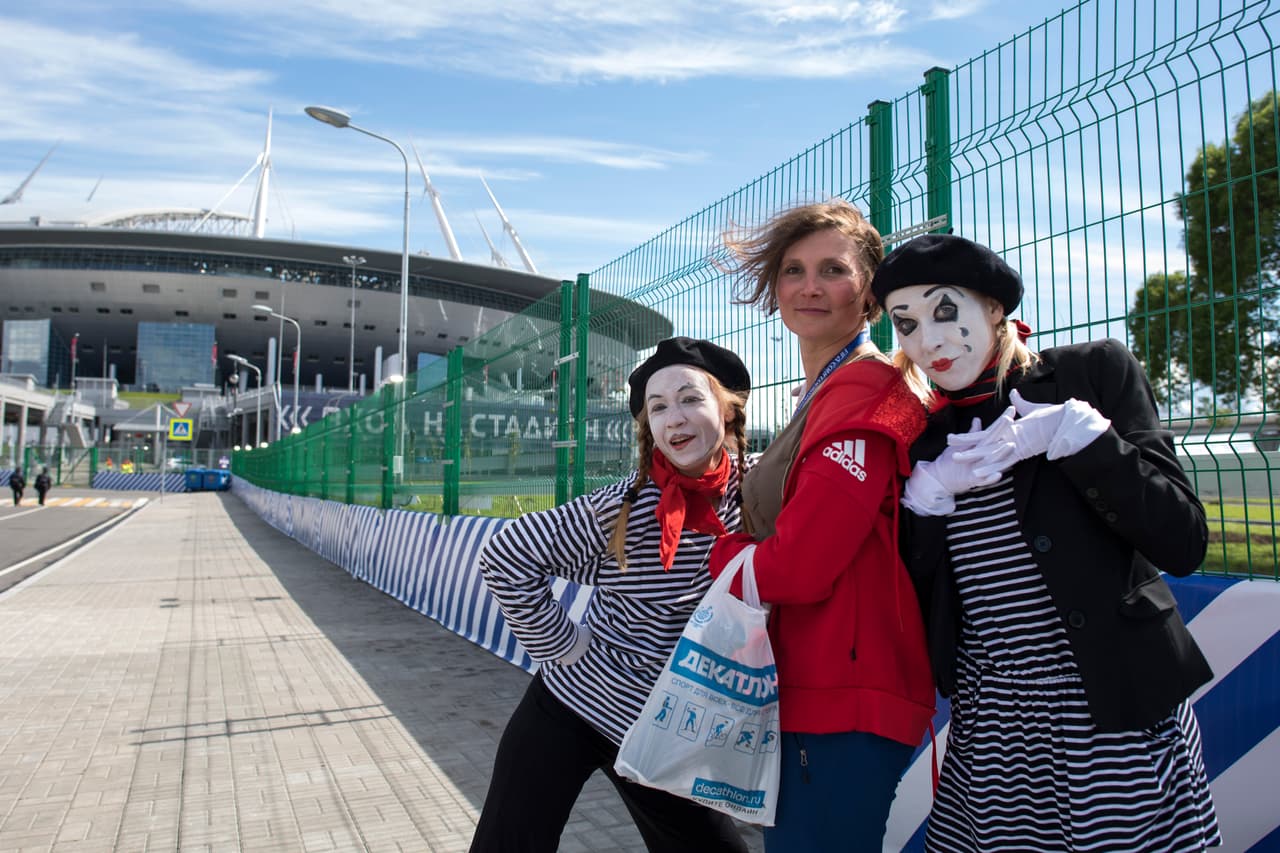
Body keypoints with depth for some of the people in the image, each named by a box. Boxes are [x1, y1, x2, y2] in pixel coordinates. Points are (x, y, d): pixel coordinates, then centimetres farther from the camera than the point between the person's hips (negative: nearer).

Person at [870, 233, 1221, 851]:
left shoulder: (1093, 372, -3)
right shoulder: (923, 435, 6)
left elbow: (1183, 544, -11)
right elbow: (917, 602, 3)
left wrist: (1075, 434, -19)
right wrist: (926, 494, -12)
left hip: (1115, 707, -3)